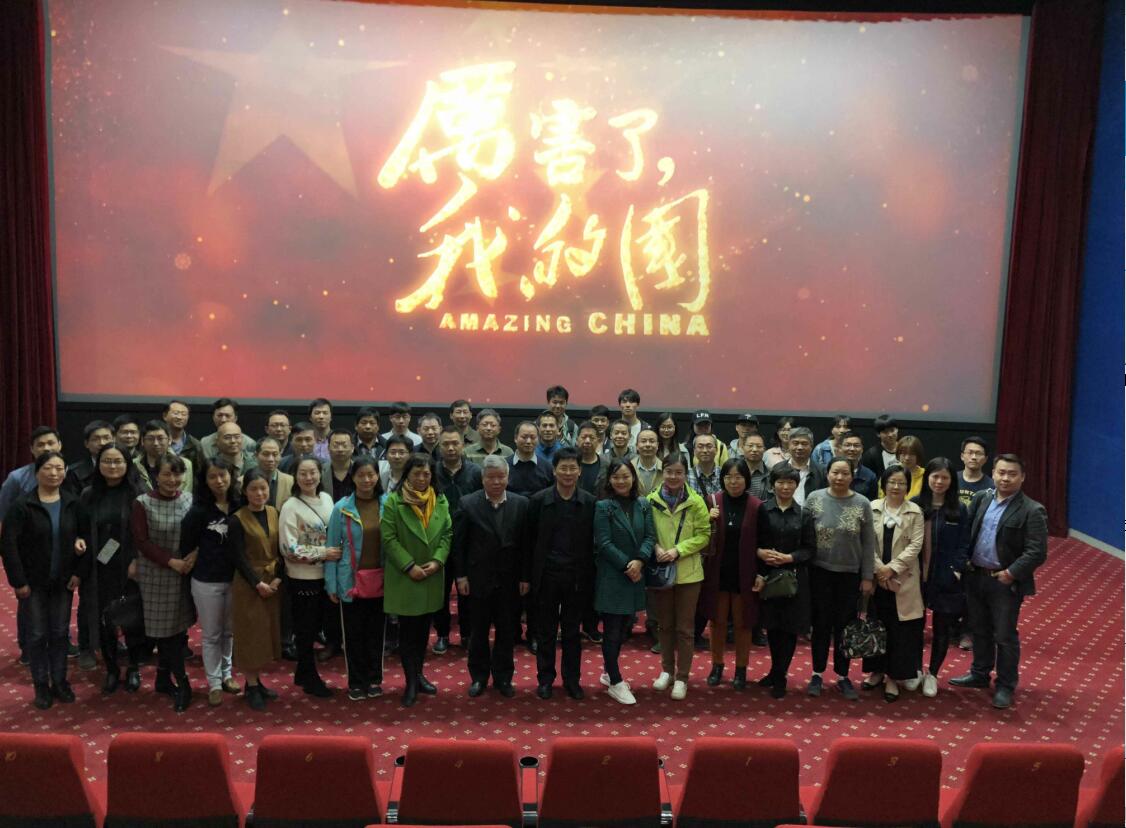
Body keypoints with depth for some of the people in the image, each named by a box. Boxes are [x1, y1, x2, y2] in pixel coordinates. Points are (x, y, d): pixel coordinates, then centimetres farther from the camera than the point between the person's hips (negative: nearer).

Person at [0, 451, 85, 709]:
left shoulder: (72, 504, -2)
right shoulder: (22, 506, -11)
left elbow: (83, 537, 4)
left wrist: (79, 572, -4)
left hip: (63, 581, 2)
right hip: (34, 582, -2)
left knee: (60, 632, 10)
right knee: (37, 634, 6)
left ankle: (59, 681, 23)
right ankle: (41, 685, 19)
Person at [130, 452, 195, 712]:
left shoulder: (190, 499, -1)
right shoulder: (142, 503, -8)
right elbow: (141, 541, -8)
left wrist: (194, 555, -12)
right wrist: (171, 561, -15)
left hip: (184, 573, 3)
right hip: (156, 574, -3)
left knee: (176, 627, 8)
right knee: (166, 629, 1)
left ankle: (164, 678, 25)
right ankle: (182, 684, 9)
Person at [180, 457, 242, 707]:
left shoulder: (239, 506, -4)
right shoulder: (199, 511, -13)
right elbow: (186, 547, -7)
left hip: (235, 578, 3)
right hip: (207, 581, -3)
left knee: (229, 631, 17)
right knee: (211, 634, 9)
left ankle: (226, 674, 34)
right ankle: (214, 683, 21)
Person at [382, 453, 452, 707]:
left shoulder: (440, 501, 5)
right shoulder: (393, 501, -9)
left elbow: (447, 534, 5)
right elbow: (389, 538, -12)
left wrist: (437, 561, -10)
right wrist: (409, 566, -16)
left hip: (431, 577, 4)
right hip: (404, 578, -4)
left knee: (423, 629, 14)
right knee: (407, 629, 2)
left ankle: (418, 674, 27)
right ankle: (410, 681, 10)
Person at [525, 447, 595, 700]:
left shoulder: (590, 503, -3)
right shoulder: (539, 500, -4)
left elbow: (593, 543, 0)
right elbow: (530, 541, 0)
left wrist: (591, 578, -1)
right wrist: (526, 576, 0)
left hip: (577, 578, 0)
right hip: (546, 576, 0)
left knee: (572, 631, 11)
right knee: (546, 631, 10)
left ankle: (572, 679, 25)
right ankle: (545, 678, 24)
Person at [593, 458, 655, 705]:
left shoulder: (643, 504, 6)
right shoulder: (603, 506, -8)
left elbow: (650, 536, 0)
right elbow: (604, 543, -13)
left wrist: (639, 561, -16)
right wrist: (626, 566, -16)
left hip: (635, 575, 5)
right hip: (611, 576, -5)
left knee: (625, 627, 14)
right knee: (613, 630, 1)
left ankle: (609, 672, 31)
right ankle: (615, 682, 12)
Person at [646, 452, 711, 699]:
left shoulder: (696, 502, -7)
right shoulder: (651, 501, -4)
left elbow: (704, 535, -6)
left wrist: (678, 550, -17)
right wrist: (655, 548, -16)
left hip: (688, 572, -1)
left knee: (685, 627, 6)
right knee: (665, 624, 15)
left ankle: (682, 677, 17)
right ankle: (667, 670, 30)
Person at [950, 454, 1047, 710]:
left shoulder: (1032, 511, -13)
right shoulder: (980, 499, 4)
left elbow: (1037, 552, -16)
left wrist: (1011, 573, -18)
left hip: (1006, 582, -5)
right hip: (975, 577, 5)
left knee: (1005, 636, 6)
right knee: (979, 630, 19)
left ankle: (1005, 686, 22)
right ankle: (980, 674, 35)